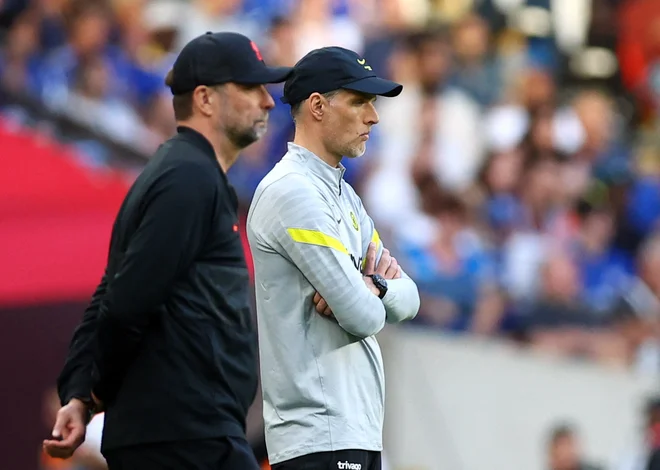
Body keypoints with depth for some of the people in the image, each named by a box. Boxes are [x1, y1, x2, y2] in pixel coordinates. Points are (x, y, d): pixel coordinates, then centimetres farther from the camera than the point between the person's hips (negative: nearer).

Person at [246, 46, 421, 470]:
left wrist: (374, 284, -7)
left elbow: (407, 300, 13)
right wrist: (370, 293, 3)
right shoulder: (292, 192, -13)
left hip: (358, 431, 10)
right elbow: (362, 316, -19)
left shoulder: (342, 194, 18)